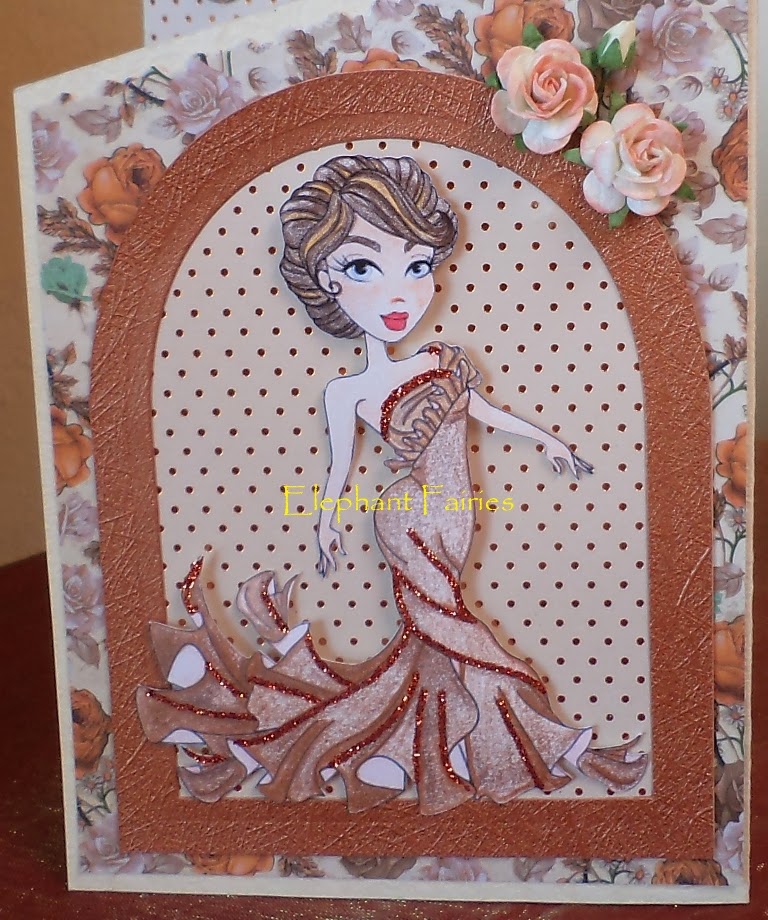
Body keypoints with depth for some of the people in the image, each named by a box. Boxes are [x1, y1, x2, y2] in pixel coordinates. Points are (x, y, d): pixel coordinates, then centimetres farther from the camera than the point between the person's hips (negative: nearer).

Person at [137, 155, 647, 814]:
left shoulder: (446, 361, -3)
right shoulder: (347, 392, -15)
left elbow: (485, 411, 11)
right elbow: (341, 465, -3)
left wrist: (546, 440, 16)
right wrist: (325, 524, 5)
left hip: (453, 513, 6)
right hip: (412, 519, -5)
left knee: (430, 631, 18)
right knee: (450, 630, 7)